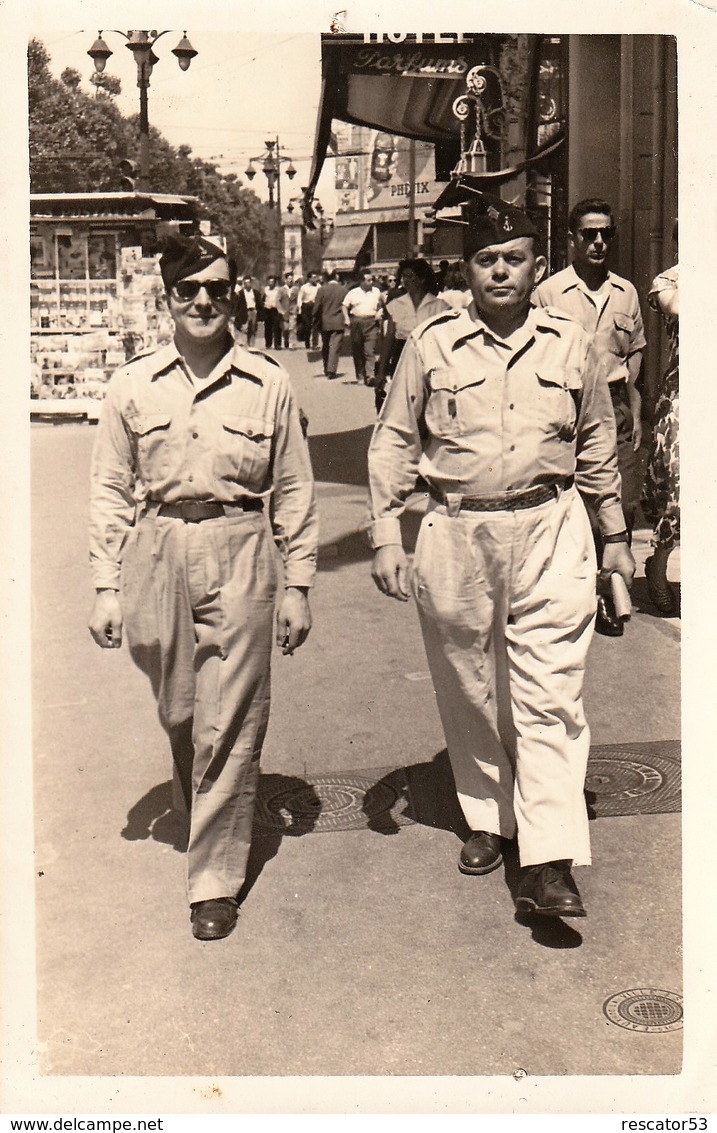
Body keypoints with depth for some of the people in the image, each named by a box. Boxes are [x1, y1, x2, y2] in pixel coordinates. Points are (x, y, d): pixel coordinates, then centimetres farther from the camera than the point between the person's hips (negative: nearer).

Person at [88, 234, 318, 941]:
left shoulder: (268, 384, 1)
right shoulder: (133, 385, 4)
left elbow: (293, 492, 6)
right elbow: (109, 491, 8)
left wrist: (298, 585, 5)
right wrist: (106, 587, 4)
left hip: (239, 555, -2)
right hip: (155, 556, 2)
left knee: (229, 725, -1)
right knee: (177, 714, 14)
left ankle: (216, 877, 11)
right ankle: (202, 822, 42)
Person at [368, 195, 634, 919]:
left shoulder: (567, 344, 6)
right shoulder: (432, 345, 2)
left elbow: (597, 445, 17)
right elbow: (392, 442, 6)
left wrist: (615, 537, 19)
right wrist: (386, 535, -1)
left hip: (551, 530, 0)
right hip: (457, 534, 0)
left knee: (549, 695, -5)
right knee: (469, 690, 11)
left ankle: (549, 863, -3)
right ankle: (488, 817, 30)